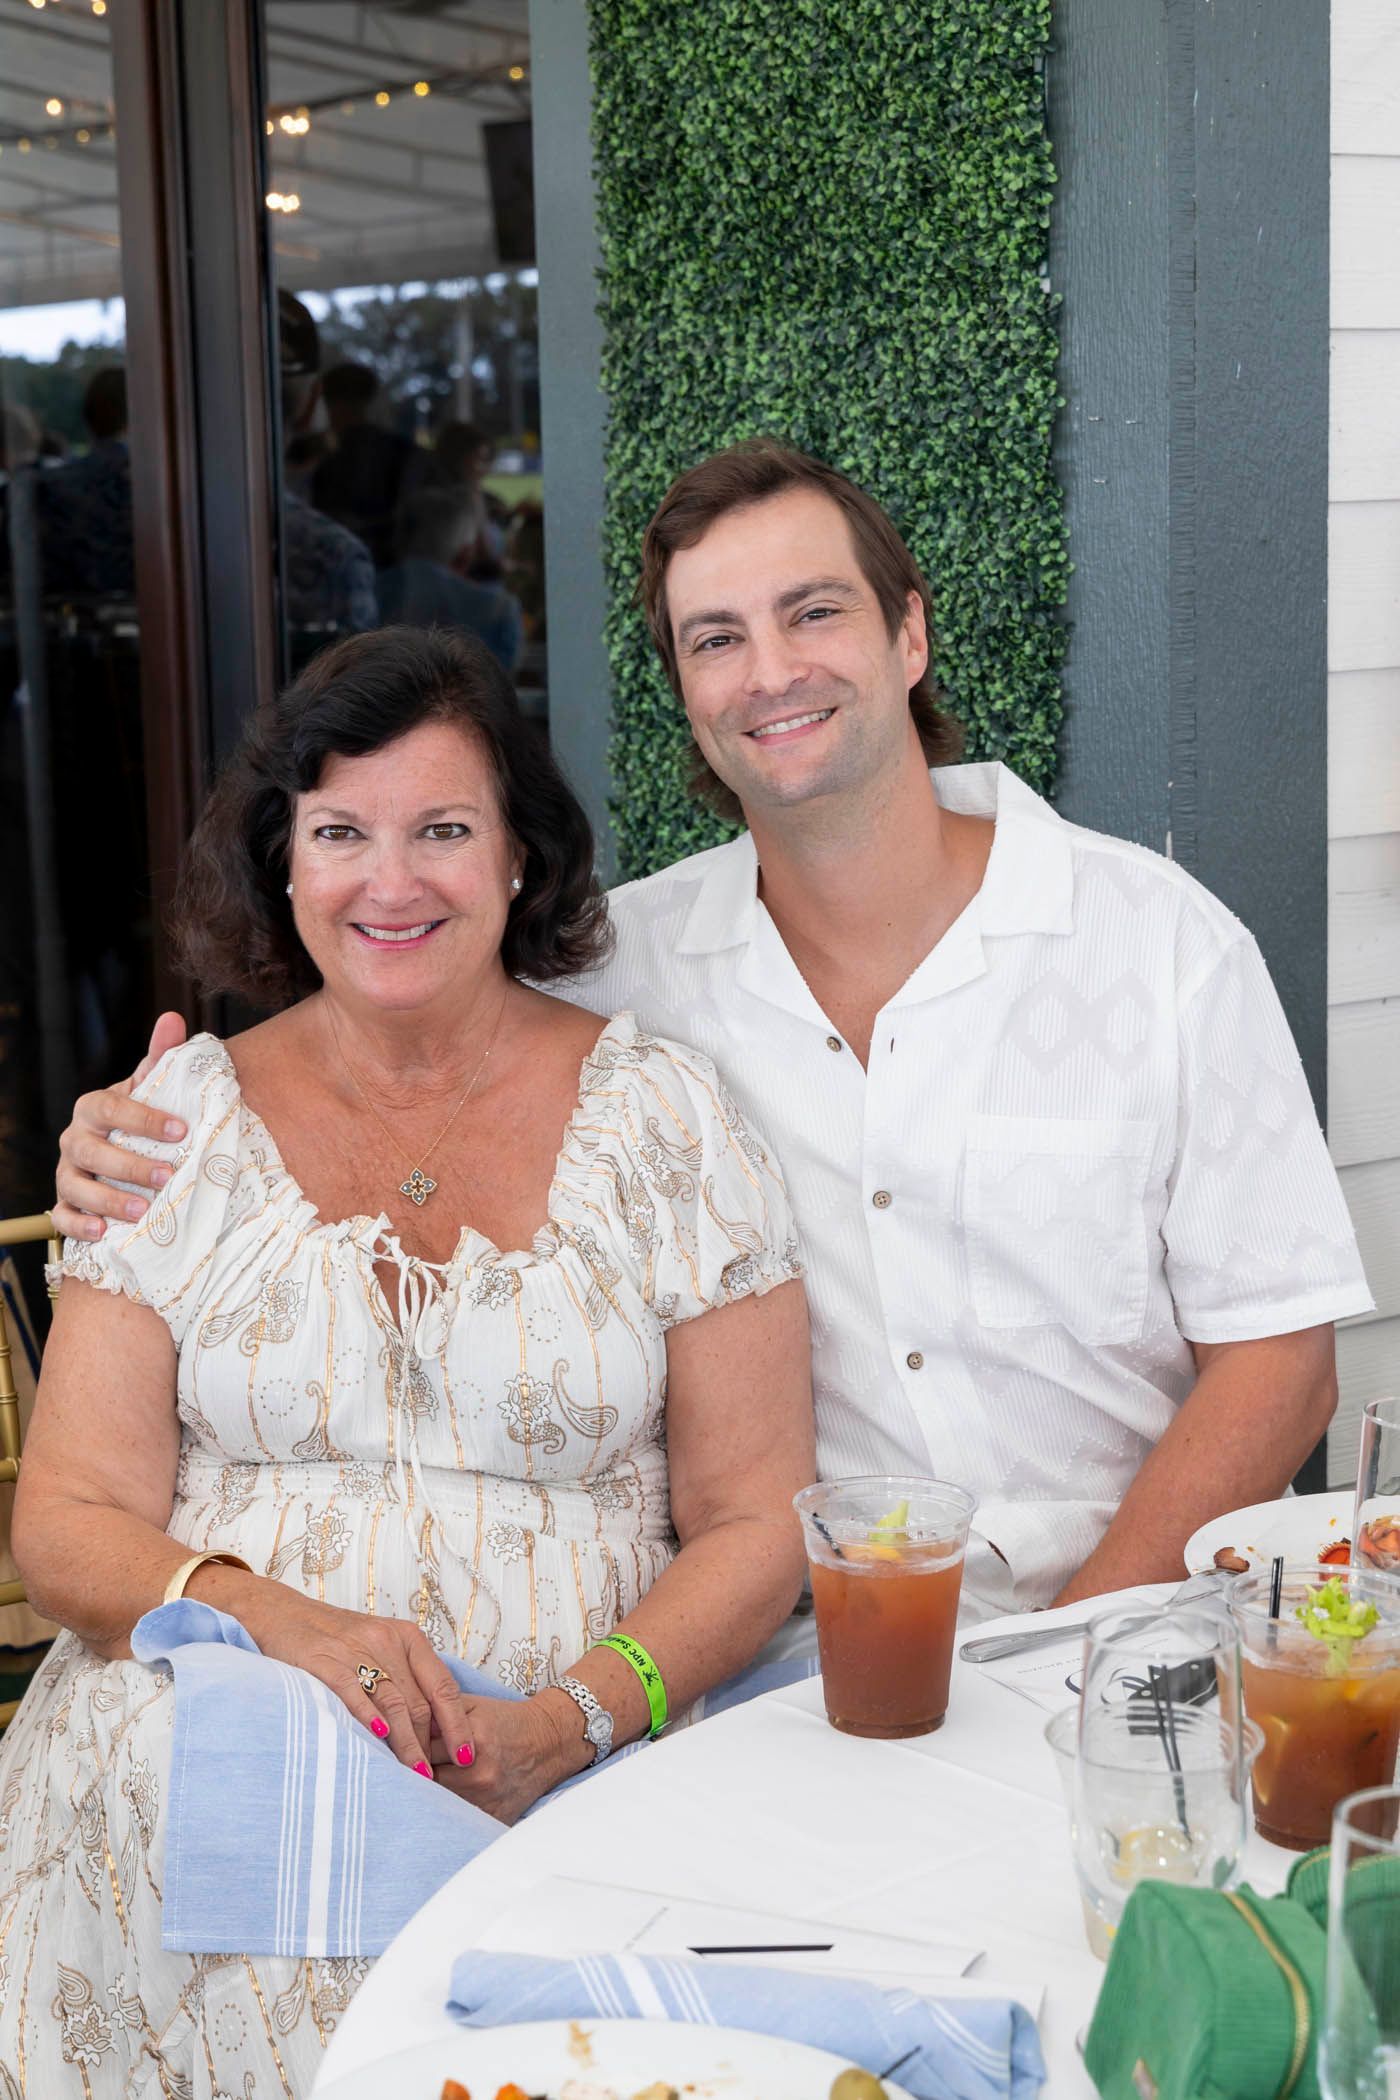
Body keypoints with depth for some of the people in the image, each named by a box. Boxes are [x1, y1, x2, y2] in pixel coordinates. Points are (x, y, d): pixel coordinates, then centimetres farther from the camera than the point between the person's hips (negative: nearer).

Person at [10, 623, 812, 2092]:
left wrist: (570, 1720, -15)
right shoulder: (183, 1120, 9)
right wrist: (283, 1622, -16)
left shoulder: (662, 1116, 5)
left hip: (568, 1777, -1)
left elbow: (755, 1525, 4)